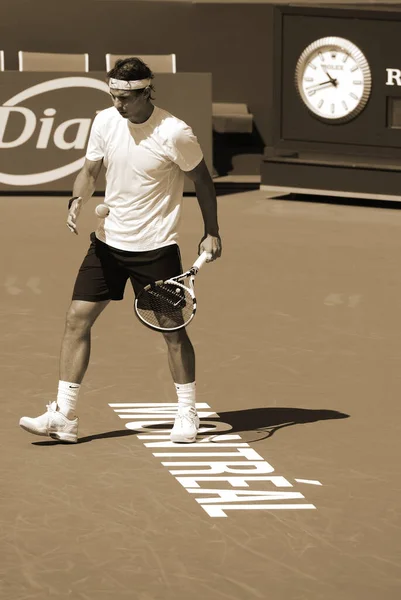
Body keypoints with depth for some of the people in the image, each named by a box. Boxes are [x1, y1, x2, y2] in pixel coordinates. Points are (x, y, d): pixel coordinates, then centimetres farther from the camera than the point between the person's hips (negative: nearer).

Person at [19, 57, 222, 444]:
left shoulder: (174, 133, -16)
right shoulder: (105, 122, -2)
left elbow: (202, 181, -3)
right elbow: (90, 170, 10)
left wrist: (211, 233, -2)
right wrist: (77, 201, -10)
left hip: (155, 247, -4)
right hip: (108, 241, 5)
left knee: (173, 327, 1)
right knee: (77, 319, -3)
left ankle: (187, 414, 19)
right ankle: (63, 416, 0)